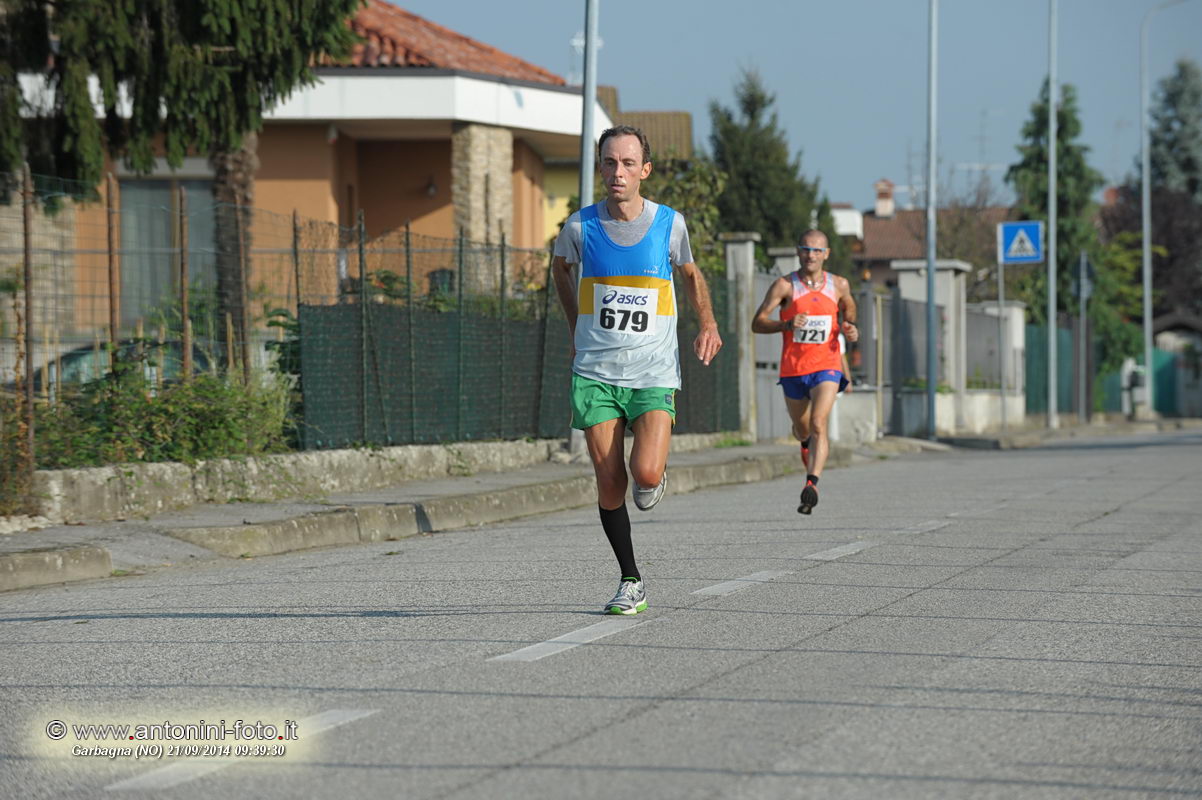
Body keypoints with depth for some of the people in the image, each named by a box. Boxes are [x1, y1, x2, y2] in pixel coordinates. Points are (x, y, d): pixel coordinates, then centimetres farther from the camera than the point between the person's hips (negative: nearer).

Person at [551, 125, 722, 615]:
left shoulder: (669, 224, -3)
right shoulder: (580, 226, -3)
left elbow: (690, 274, 18)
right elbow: (561, 268, 20)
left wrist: (707, 325, 5)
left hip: (653, 373, -1)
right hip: (595, 372, 1)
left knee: (646, 475, -18)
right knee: (609, 482, -2)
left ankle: (657, 476, 20)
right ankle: (631, 583, 13)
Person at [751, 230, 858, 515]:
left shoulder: (839, 285, 3)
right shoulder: (784, 285, -5)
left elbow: (849, 312, 23)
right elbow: (757, 323, -8)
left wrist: (850, 329, -1)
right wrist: (787, 324, -26)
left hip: (827, 366, -1)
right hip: (793, 369, 1)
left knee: (818, 425, -21)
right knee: (802, 430, 17)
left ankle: (811, 484, -30)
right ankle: (809, 447, 53)